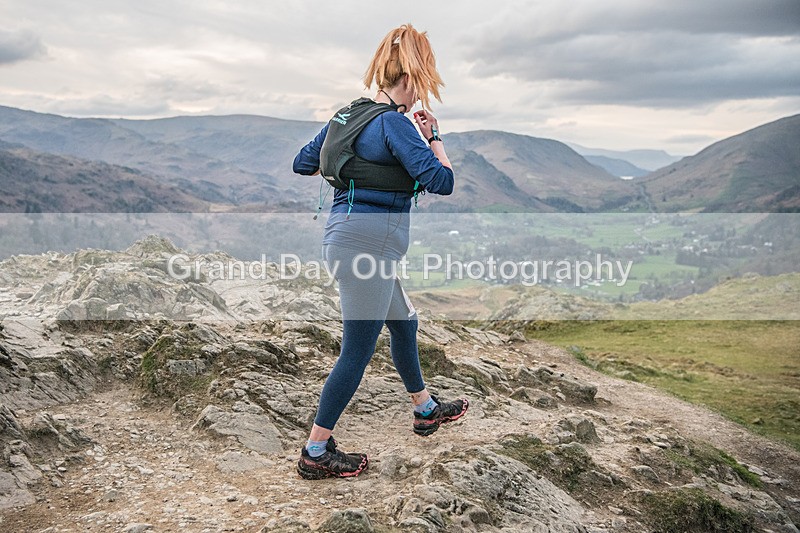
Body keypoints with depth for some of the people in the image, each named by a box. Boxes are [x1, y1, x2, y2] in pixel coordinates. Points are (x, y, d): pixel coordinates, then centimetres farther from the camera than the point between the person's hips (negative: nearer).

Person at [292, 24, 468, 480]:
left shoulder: (348, 114, 11)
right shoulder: (394, 122, -15)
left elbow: (302, 164, 16)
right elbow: (442, 181, -19)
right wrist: (434, 136, -3)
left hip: (346, 234, 10)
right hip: (368, 242, -10)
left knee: (404, 322, 24)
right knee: (358, 352, 0)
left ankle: (427, 410, 42)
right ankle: (316, 454, 13)